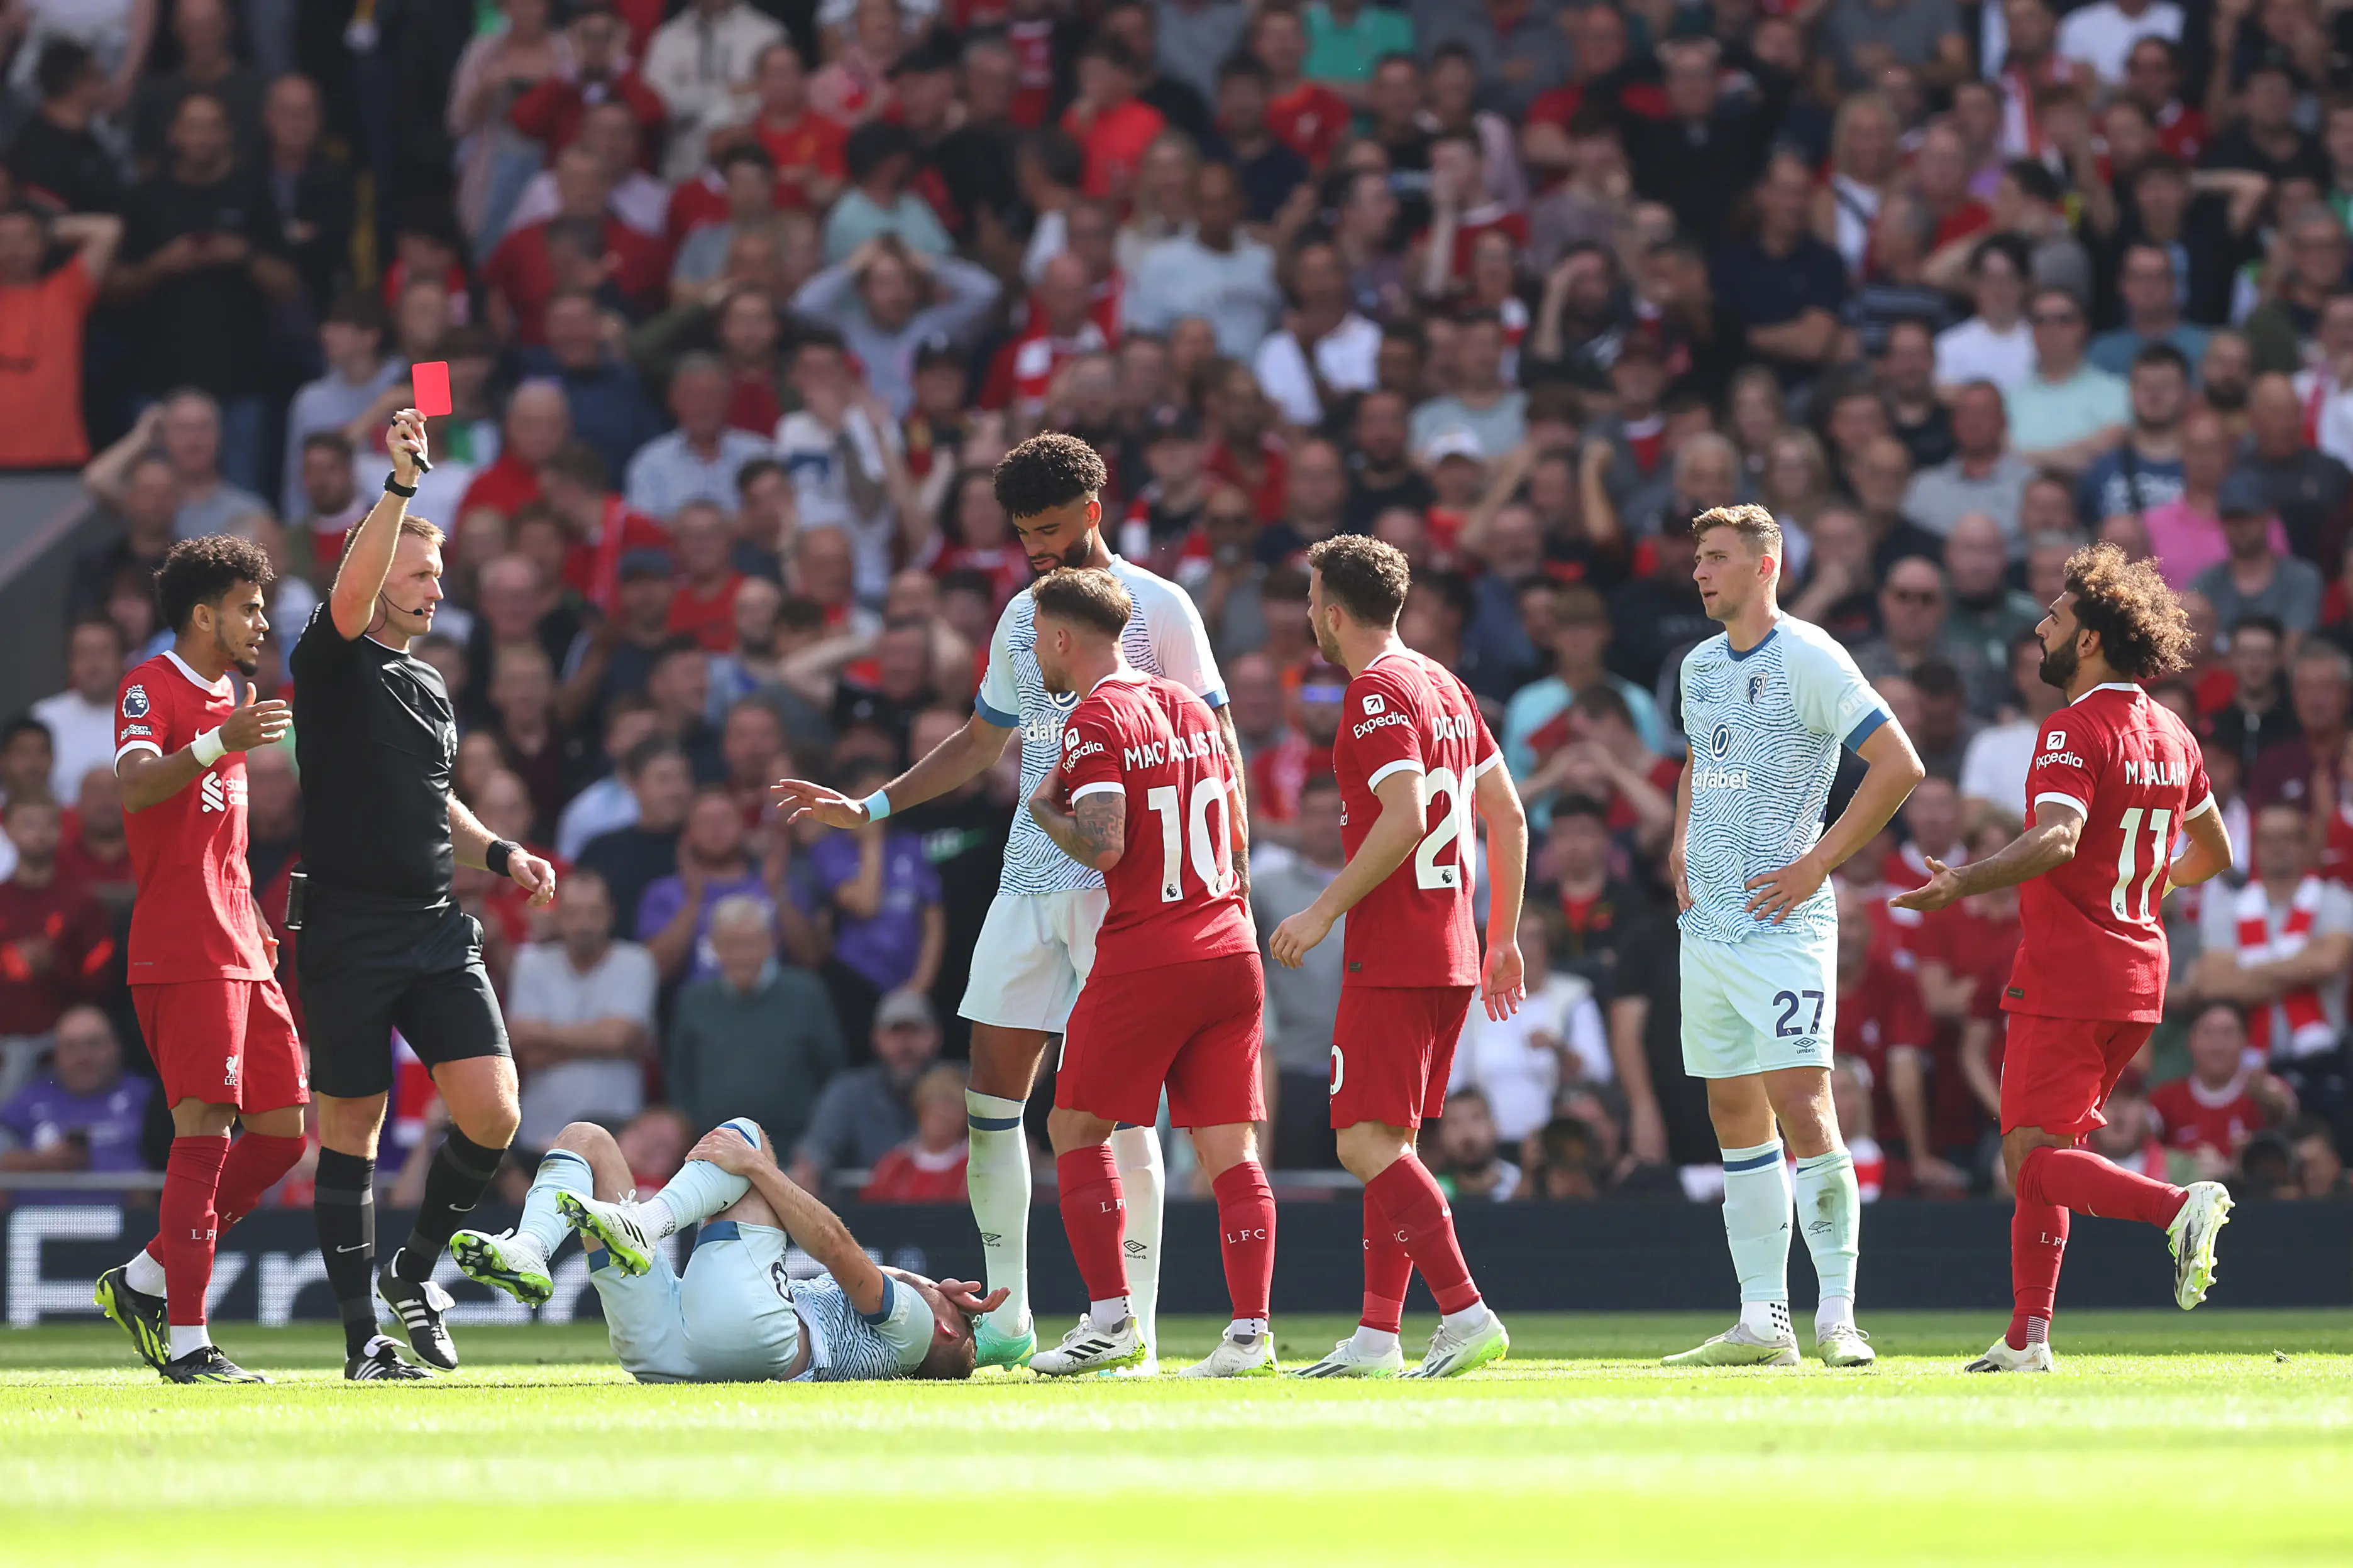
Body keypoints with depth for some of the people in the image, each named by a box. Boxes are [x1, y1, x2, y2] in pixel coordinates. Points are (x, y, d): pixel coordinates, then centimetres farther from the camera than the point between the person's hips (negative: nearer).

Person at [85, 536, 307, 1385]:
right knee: (205, 1132, -14)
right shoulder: (150, 688, -6)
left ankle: (144, 1282, 15)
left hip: (239, 954, 9)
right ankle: (186, 1343, -13)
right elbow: (137, 783, -26)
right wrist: (217, 744, -41)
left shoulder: (227, 697, 22)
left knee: (285, 1126, 7)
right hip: (181, 955, -9)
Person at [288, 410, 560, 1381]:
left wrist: (499, 855, 16)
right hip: (348, 928, -6)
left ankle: (418, 1266, 16)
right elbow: (350, 593, -24)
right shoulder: (334, 664, -3)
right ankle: (362, 1336, 7)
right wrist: (401, 486, -31)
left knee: (493, 1113, -7)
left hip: (437, 929, 6)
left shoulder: (429, 686, 18)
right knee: (351, 1129, 0)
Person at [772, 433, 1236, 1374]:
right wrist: (869, 809, 20)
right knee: (989, 1094, 1)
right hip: (1027, 876, 6)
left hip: (1123, 882, -6)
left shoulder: (1156, 609, -2)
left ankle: (1136, 1331, -6)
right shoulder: (1020, 618, 16)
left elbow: (1217, 742, -2)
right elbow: (982, 741, 27)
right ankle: (1005, 1319, 9)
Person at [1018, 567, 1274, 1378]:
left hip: (1142, 961, -7)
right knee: (1229, 1146, 4)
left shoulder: (1096, 719, -8)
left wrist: (1043, 808, -1)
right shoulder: (1191, 708, 15)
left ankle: (1112, 1320, -1)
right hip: (1231, 957, 7)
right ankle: (1251, 1332, -4)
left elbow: (1103, 845, -18)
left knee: (1077, 1130, 6)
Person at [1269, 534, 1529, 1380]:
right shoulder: (1443, 685, 16)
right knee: (1388, 1145, 12)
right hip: (1452, 955, 10)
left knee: (1369, 1143, -11)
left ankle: (1467, 1315, -20)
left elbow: (1404, 818, -22)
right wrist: (1506, 937, 22)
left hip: (1391, 957, -10)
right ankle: (1377, 1338, 11)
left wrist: (1324, 912, -17)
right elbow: (1508, 814, 18)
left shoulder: (1378, 693, -11)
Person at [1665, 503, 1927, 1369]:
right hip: (1706, 923, 8)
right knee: (1735, 1115, 7)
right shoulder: (1700, 666, 14)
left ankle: (1837, 1315, -11)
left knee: (1801, 1103, -14)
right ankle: (1762, 1322, 10)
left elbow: (1899, 764, -14)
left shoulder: (1807, 659, -10)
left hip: (1781, 919, -8)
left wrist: (1819, 863, -15)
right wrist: (1681, 841, 14)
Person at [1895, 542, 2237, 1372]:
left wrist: (1965, 881, -40)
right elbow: (2214, 852, 27)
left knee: (2035, 1163, -9)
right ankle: (2027, 1338, 12)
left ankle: (2179, 1205, -30)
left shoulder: (2077, 731, -12)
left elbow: (2057, 839, -30)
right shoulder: (2171, 734, 14)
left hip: (2066, 977, -9)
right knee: (2036, 1155, 16)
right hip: (2140, 974, 9)